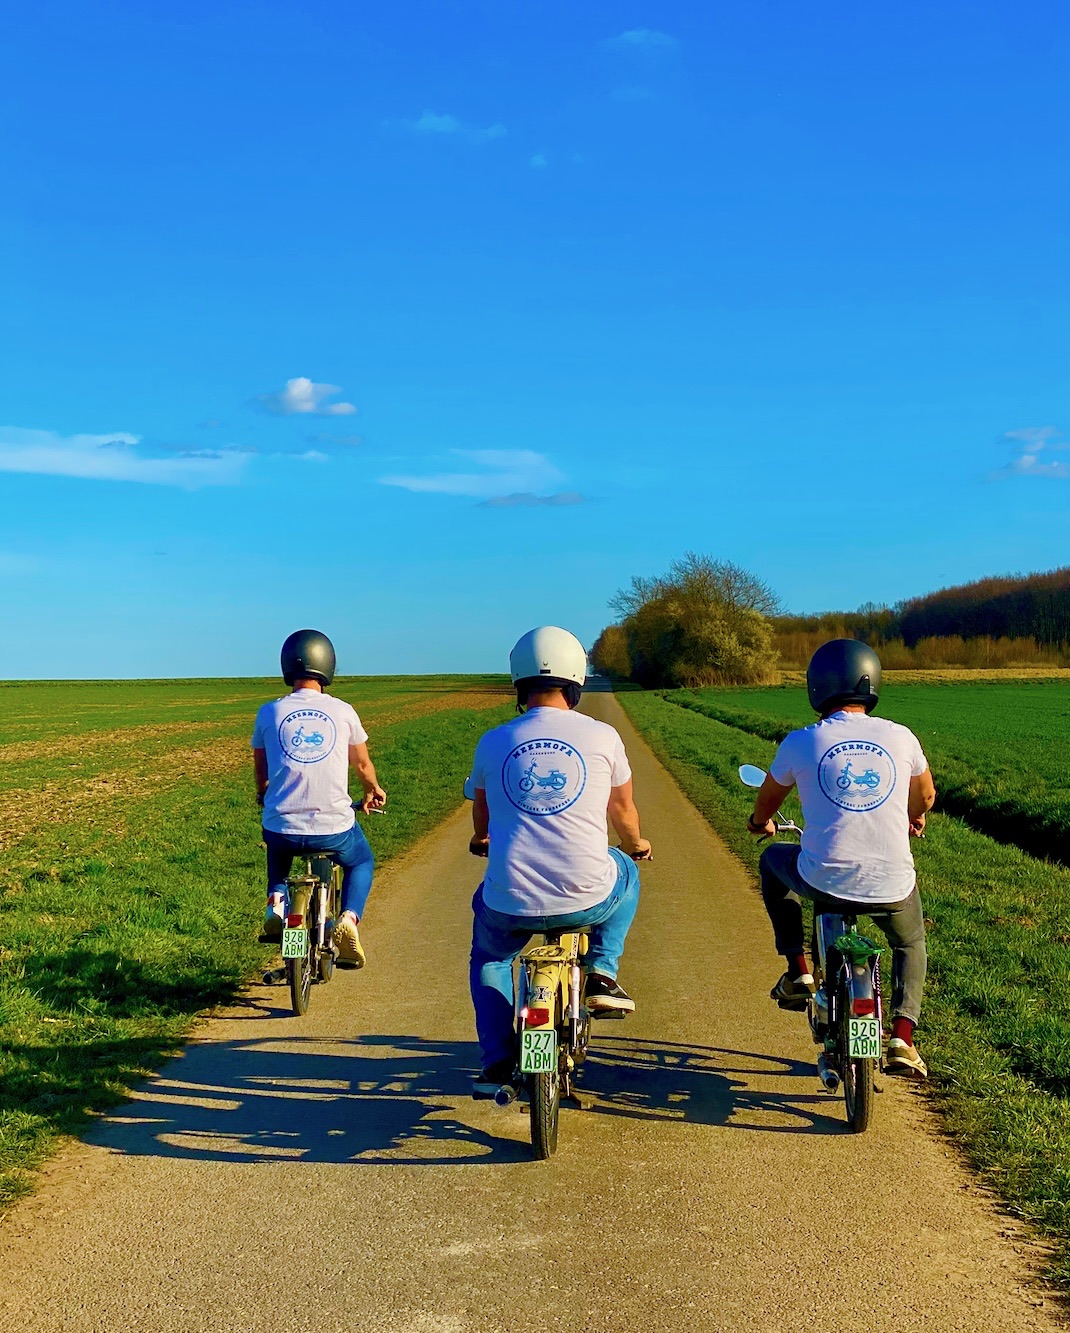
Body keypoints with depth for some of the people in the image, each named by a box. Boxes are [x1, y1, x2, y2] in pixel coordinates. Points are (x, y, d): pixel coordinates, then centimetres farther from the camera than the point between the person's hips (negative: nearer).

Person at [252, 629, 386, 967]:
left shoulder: (269, 712, 1)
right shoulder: (342, 711, -1)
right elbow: (363, 764, 14)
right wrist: (373, 792, 36)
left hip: (282, 828, 2)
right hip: (334, 829, -2)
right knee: (361, 862, 30)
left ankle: (276, 904, 15)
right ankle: (348, 918, 3)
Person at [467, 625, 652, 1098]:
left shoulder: (493, 742, 4)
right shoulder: (601, 736, 0)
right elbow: (623, 809, 17)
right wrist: (635, 845, 40)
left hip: (510, 903, 1)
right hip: (587, 898, -1)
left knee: (488, 956, 34)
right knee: (625, 872, 34)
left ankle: (497, 1061, 22)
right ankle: (602, 974, 22)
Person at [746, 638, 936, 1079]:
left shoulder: (801, 743, -3)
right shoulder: (901, 738, 1)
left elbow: (767, 800, 17)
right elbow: (925, 796, 22)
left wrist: (760, 823, 41)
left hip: (824, 880, -2)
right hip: (892, 888, 2)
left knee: (773, 861, 31)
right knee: (910, 944, 34)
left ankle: (798, 972, 26)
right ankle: (902, 1039, 16)